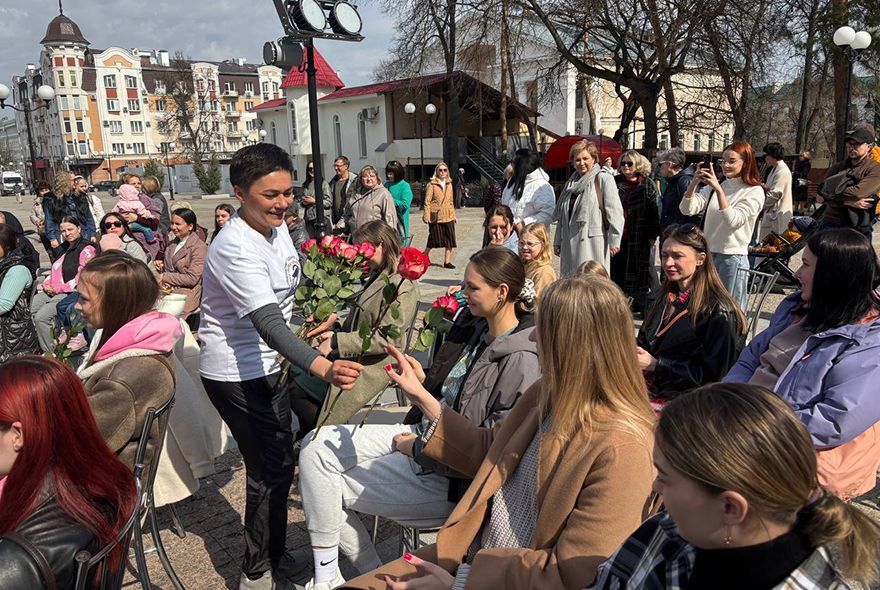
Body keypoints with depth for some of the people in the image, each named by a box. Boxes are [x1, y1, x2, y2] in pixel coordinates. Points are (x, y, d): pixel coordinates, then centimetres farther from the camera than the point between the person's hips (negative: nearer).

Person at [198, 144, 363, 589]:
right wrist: (323, 368, -53)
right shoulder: (236, 249, -29)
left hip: (266, 364, 9)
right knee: (271, 470, -3)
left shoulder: (275, 225, -2)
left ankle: (273, 553, 39)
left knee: (279, 459, 18)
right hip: (236, 373, -9)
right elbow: (269, 324, -41)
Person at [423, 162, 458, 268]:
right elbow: (427, 201, -7)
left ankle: (447, 261, 10)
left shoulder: (449, 184, 13)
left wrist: (453, 215, 14)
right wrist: (426, 216, -13)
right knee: (434, 239, 2)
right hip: (435, 217, -5)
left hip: (448, 217, 5)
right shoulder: (431, 184, -4)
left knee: (450, 240, 2)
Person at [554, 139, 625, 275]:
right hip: (570, 243, 6)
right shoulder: (571, 183, 18)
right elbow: (561, 215, 21)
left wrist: (614, 240, -15)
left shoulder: (603, 179, -2)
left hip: (593, 243, -6)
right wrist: (557, 241, 19)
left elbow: (614, 212, -10)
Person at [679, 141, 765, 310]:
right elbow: (687, 209, -2)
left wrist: (718, 189, -26)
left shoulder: (754, 192, -5)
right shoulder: (712, 186, 8)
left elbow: (733, 220, -20)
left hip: (732, 258, -5)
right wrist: (694, 183, -17)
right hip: (707, 255, 5)